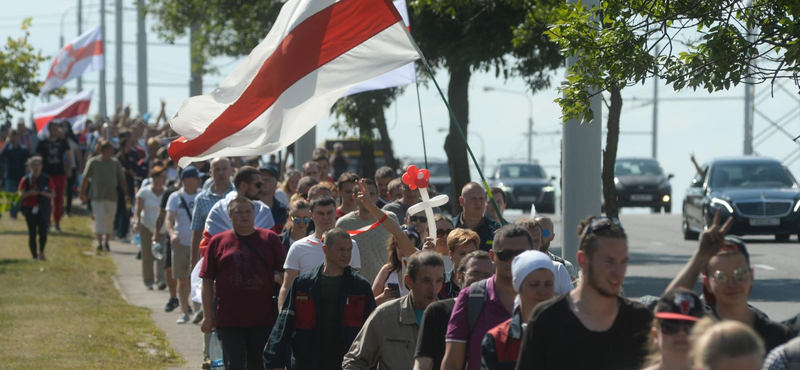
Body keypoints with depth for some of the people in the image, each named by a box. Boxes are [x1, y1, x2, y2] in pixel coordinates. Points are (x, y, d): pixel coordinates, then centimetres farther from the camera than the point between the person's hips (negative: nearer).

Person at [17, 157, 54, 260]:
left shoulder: (47, 179, 5)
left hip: (43, 210, 0)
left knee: (43, 231, -10)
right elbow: (21, 195, 1)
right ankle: (34, 255, 9)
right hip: (29, 209, 0)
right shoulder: (25, 180, 4)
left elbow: (53, 194, 4)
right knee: (32, 233, 1)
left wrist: (43, 193, -15)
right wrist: (29, 193, -18)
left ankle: (41, 251, 14)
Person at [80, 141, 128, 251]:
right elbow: (85, 179, 4)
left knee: (109, 220, 7)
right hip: (97, 196, -3)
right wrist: (82, 193, 2)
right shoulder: (93, 162, 0)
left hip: (112, 197, 3)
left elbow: (122, 180, 10)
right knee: (99, 218, -11)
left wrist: (126, 194, 4)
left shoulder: (115, 163, 8)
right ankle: (99, 241, -14)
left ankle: (106, 242, 19)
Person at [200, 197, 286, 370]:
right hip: (229, 320, -1)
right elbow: (207, 281, 3)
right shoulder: (218, 242, 3)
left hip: (263, 319, 1)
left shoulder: (270, 239, 5)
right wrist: (208, 316, -2)